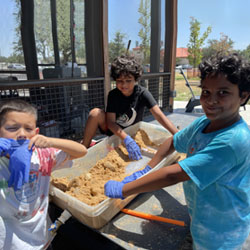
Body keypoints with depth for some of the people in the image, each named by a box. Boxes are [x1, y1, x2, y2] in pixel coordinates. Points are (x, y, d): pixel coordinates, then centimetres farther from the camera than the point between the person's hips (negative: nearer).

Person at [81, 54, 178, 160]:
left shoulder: (142, 93, -19)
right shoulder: (113, 95, -15)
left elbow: (159, 116, -28)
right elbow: (111, 122, -22)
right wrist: (127, 139, -38)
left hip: (130, 133, 0)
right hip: (113, 131, 0)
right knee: (96, 113, -28)